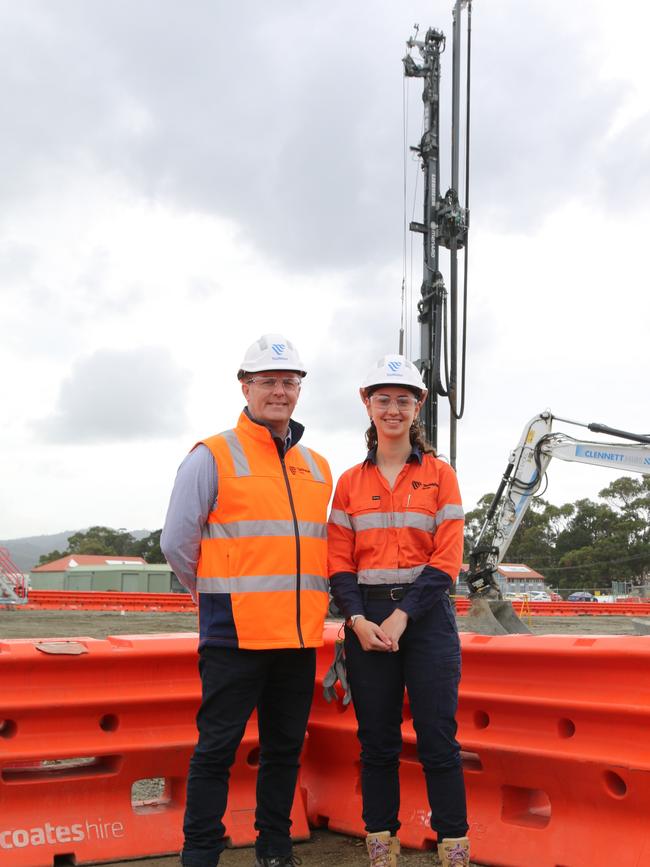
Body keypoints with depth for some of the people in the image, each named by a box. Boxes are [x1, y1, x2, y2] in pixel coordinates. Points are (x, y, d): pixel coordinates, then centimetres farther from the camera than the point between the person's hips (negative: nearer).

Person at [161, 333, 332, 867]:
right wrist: (219, 593, 6)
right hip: (236, 634, -5)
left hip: (300, 637, 6)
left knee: (285, 747, 14)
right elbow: (177, 543, -2)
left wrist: (308, 604, 14)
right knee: (217, 748, 1)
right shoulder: (214, 457, -3)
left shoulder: (317, 468, 14)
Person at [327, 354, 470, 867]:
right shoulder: (351, 482, 9)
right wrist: (358, 620, -10)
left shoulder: (439, 474, 4)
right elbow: (339, 561, 6)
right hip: (367, 619, 2)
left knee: (438, 742, -2)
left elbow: (447, 559, -4)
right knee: (377, 742, 8)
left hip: (426, 614, -2)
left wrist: (402, 616, -13)